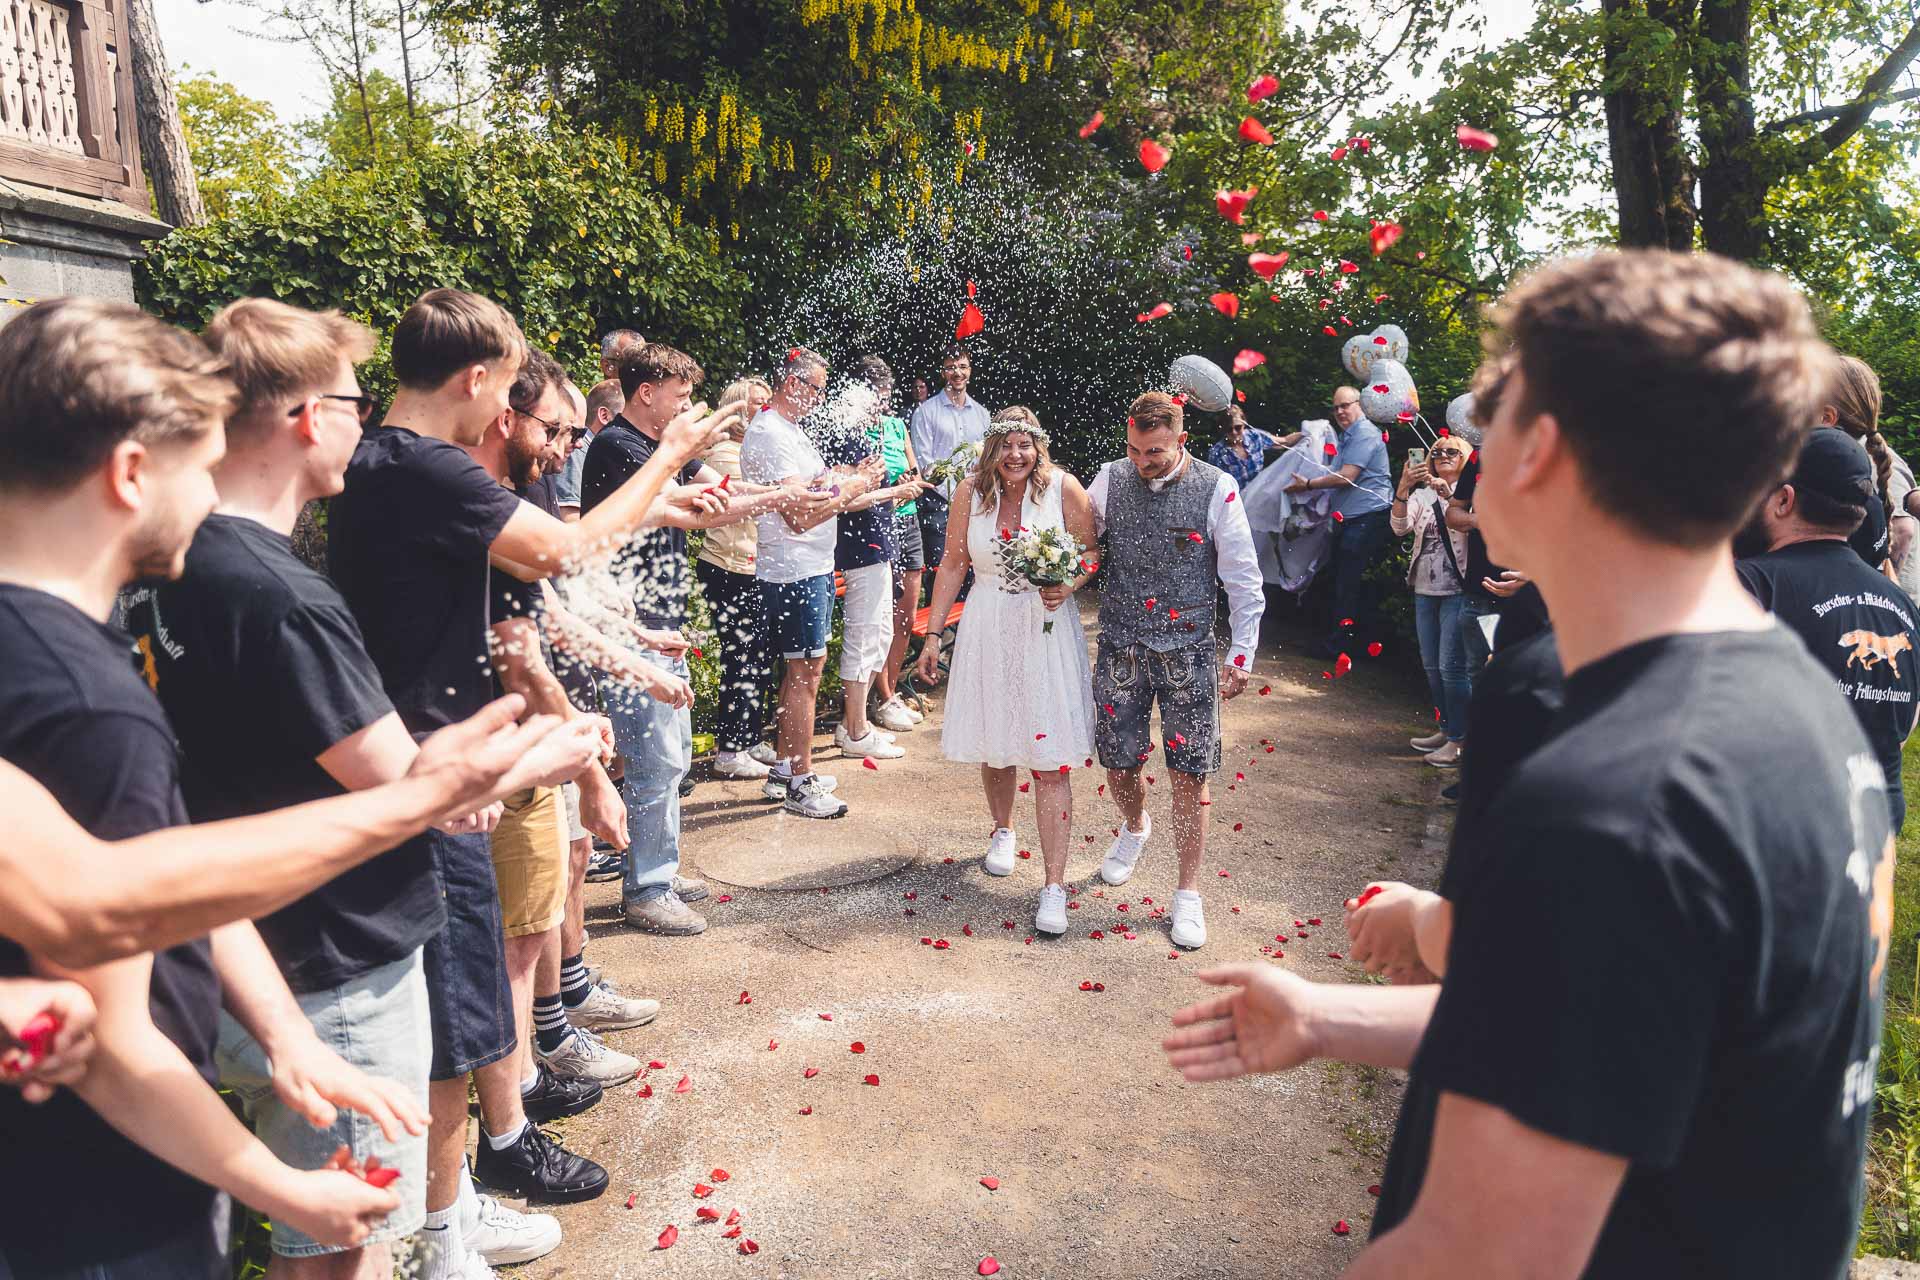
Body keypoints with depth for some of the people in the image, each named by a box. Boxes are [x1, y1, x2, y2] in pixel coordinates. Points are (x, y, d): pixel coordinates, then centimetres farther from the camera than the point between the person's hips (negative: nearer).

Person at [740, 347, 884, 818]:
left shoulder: (788, 429, 15)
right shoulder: (770, 435, -18)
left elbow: (811, 482, 21)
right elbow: (800, 513, -25)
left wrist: (854, 474, 6)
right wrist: (853, 488, -15)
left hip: (812, 567, 11)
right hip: (796, 571, -11)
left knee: (798, 672, 16)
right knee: (805, 674, -4)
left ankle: (784, 770, 27)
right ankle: (800, 784, 5)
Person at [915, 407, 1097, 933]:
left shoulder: (1063, 488, -8)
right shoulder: (972, 490, -2)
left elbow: (1091, 553, 3)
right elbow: (953, 564, 6)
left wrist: (1067, 587, -18)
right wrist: (932, 635, 5)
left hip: (1047, 631, -3)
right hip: (987, 632, 3)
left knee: (1050, 759, -7)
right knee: (993, 742, 15)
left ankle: (1055, 885, -4)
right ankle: (1003, 831, 43)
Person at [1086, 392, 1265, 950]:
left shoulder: (1216, 490, -8)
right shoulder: (1110, 480, 1)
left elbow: (1244, 580, -3)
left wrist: (1241, 655, -5)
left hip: (1188, 652, -2)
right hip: (1120, 648, 3)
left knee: (1189, 774, 0)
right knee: (1118, 764, 10)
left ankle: (1188, 894, 16)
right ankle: (1135, 828, 46)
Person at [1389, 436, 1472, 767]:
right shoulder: (1422, 494, 11)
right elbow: (1400, 527, -6)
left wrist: (1449, 495, -35)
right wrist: (1403, 488, -22)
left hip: (1457, 591, -6)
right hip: (1425, 591, 6)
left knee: (1451, 666, -8)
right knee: (1431, 666, 12)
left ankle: (1459, 740, -1)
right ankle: (1447, 730, 25)